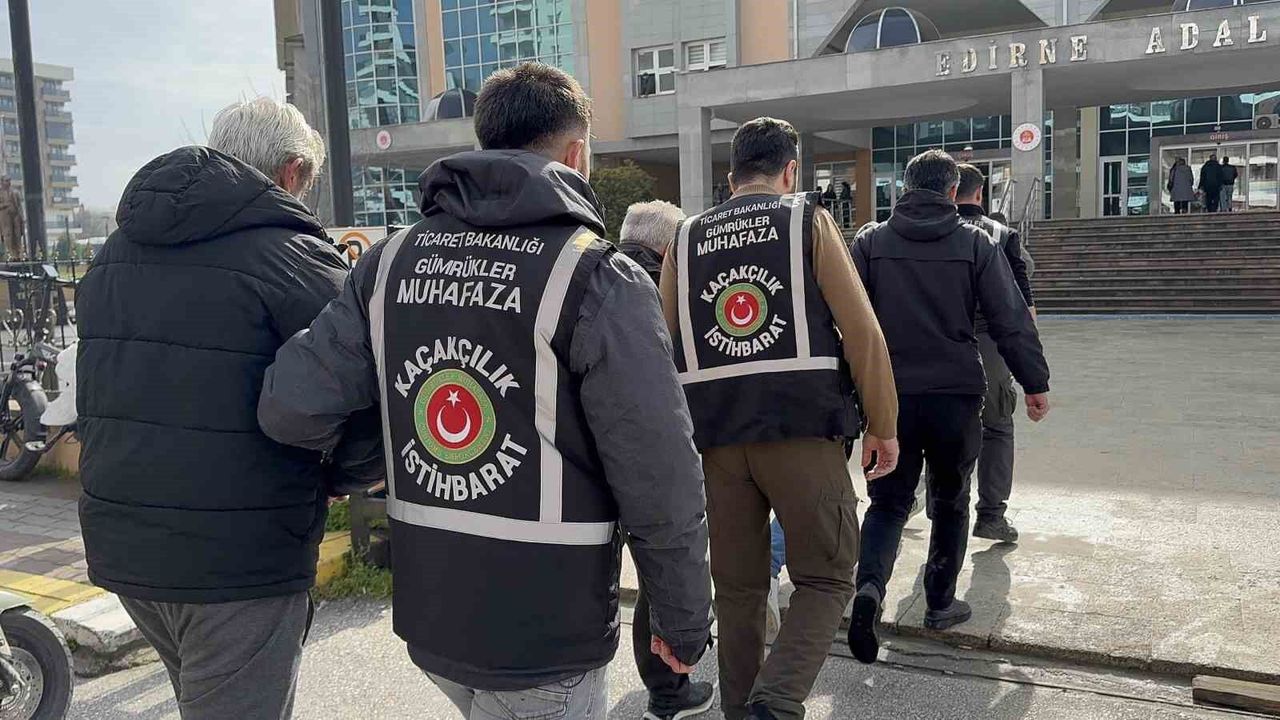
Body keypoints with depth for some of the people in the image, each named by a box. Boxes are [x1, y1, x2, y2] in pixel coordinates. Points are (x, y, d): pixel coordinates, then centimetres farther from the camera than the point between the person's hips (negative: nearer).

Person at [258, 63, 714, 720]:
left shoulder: (391, 261, 0)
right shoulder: (598, 279, -16)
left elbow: (291, 409, -7)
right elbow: (661, 484, -17)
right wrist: (684, 622, -3)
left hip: (426, 618, 6)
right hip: (544, 646, -5)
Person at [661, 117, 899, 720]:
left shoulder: (686, 239, 14)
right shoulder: (808, 220, 4)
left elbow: (665, 347, 12)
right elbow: (862, 330, -3)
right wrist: (883, 427, 4)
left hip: (716, 437, 4)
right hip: (803, 428, -3)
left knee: (738, 588, 15)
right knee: (825, 578, 7)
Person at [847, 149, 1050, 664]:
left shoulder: (870, 242, 1)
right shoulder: (975, 243, -1)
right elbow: (1010, 319, -2)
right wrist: (1034, 382, 7)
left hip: (889, 395, 1)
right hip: (955, 395, 0)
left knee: (888, 502, 10)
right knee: (950, 502, 18)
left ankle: (870, 585, -14)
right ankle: (940, 603, 25)